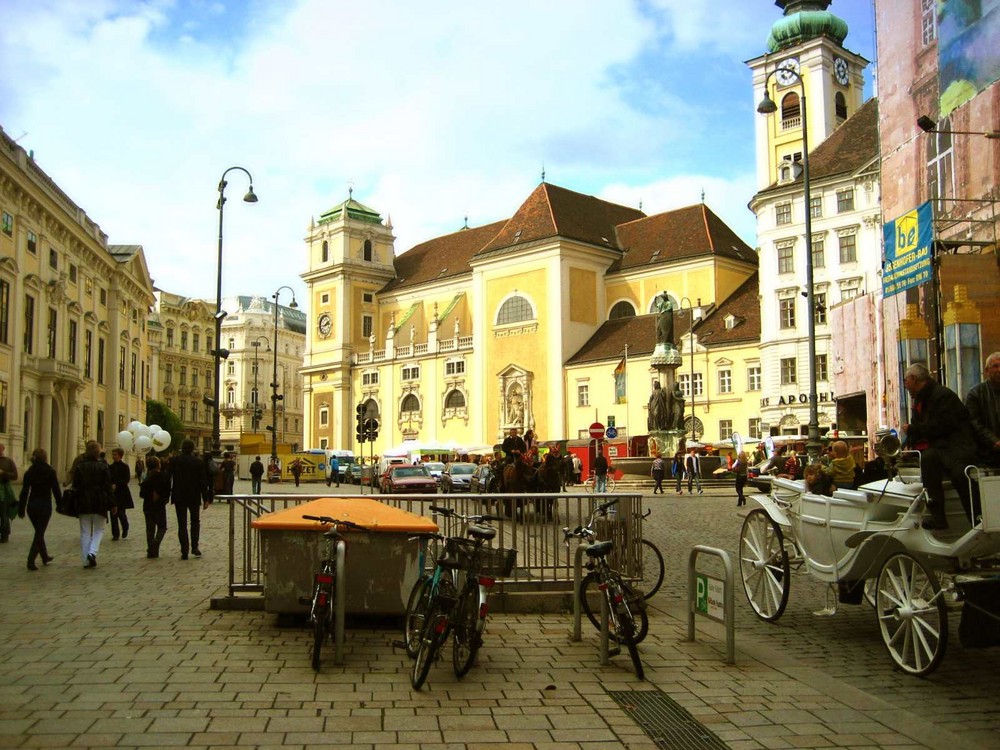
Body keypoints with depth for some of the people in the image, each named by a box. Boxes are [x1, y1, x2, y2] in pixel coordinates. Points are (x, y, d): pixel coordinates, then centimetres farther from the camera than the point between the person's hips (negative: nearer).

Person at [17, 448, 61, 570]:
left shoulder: (29, 472, 1)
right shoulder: (50, 472, -8)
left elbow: (24, 492, 1)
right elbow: (56, 490, -8)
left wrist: (21, 509, 5)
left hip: (31, 506, 4)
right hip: (45, 506, -4)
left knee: (39, 532, 19)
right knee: (39, 533, -1)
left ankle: (45, 557, 32)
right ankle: (31, 561, -11)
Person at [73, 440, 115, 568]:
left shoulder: (79, 466, 0)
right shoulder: (103, 466, -6)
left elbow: (75, 486, 1)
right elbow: (108, 487, -6)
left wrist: (76, 503, 11)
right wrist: (112, 504, 0)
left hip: (84, 504, 2)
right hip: (100, 503, -2)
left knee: (85, 532, 9)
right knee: (99, 530, 12)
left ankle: (86, 560, 9)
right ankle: (92, 552, -10)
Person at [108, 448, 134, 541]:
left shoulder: (124, 466, -4)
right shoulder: (110, 467, 10)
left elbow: (126, 479, -12)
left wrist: (116, 485, -23)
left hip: (122, 493, -4)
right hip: (112, 493, 4)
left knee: (121, 513, -5)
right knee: (113, 514, 2)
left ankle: (125, 530, 23)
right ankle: (115, 534, 10)